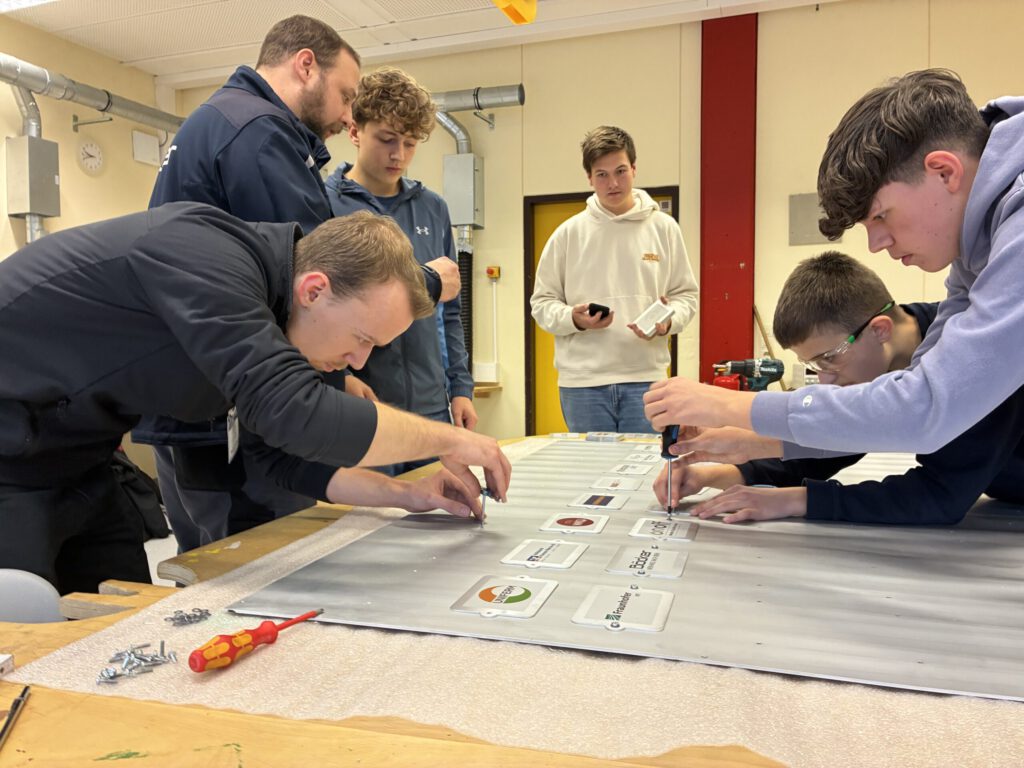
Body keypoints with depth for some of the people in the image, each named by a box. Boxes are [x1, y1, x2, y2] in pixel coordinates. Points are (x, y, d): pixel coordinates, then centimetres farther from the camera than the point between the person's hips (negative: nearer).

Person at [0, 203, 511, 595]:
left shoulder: (258, 305, 0)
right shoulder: (208, 256, -28)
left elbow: (274, 448, 5)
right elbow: (296, 415, -38)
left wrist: (403, 494, -2)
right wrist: (449, 439, -25)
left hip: (71, 461, 8)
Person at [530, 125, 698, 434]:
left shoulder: (664, 227, 7)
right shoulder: (569, 232, 5)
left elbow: (686, 294, 10)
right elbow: (542, 301, 6)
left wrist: (668, 321, -11)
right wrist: (573, 318, -13)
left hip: (645, 377, 1)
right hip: (582, 380, 0)